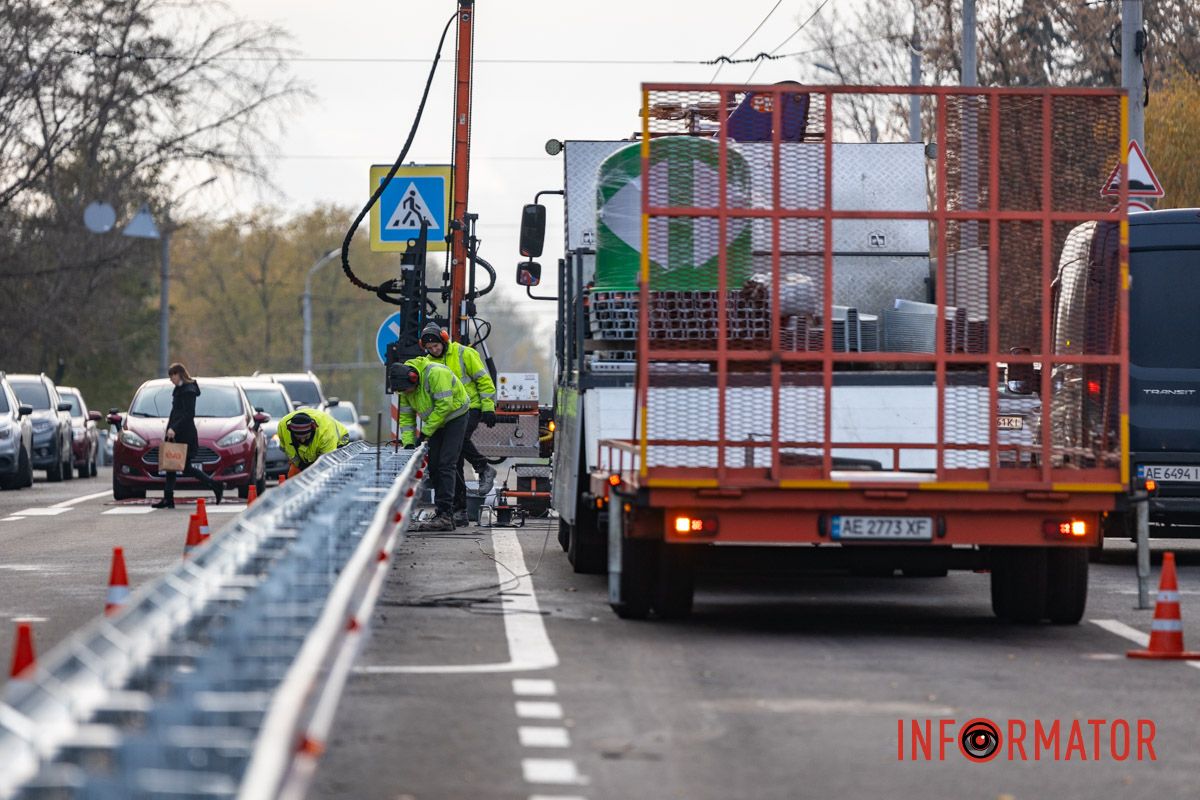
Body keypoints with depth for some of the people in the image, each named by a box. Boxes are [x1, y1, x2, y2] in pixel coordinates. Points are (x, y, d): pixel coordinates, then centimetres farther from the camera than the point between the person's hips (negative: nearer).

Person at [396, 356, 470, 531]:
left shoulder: (436, 373, -30)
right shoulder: (405, 387, -6)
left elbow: (444, 405, -29)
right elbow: (405, 416, 3)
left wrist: (425, 433, -24)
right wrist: (408, 443, -10)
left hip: (455, 416, -8)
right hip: (436, 421, 8)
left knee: (446, 464, -17)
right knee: (433, 466, 4)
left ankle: (445, 515, -20)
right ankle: (443, 515, 10)